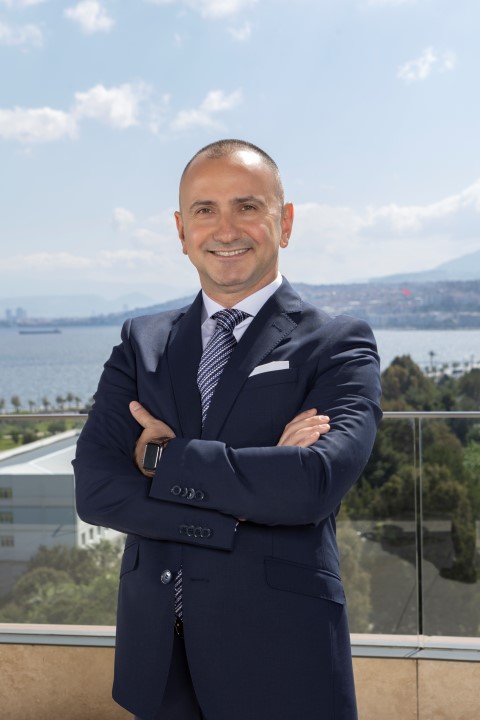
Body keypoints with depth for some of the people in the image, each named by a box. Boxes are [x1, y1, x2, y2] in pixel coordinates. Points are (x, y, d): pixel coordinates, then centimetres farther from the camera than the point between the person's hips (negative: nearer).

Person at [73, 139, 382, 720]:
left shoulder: (339, 346, -4)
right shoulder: (141, 343, 6)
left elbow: (316, 482, -21)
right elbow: (93, 490, -6)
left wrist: (162, 457, -12)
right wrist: (256, 481, -17)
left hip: (279, 660, -3)